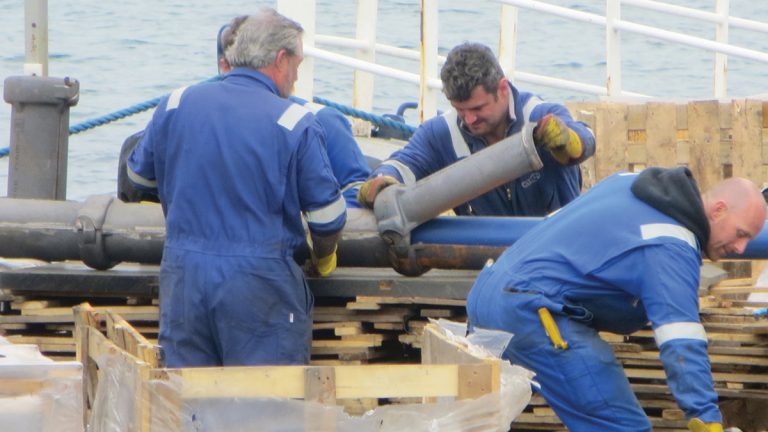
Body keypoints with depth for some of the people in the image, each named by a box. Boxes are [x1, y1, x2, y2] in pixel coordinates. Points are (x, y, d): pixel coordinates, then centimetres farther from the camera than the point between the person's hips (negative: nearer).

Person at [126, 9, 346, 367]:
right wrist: (323, 258, 18)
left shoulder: (175, 105, 5)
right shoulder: (295, 122, -7)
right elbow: (327, 216, -4)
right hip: (259, 282, -4)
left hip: (182, 278, 4)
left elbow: (138, 176, 19)